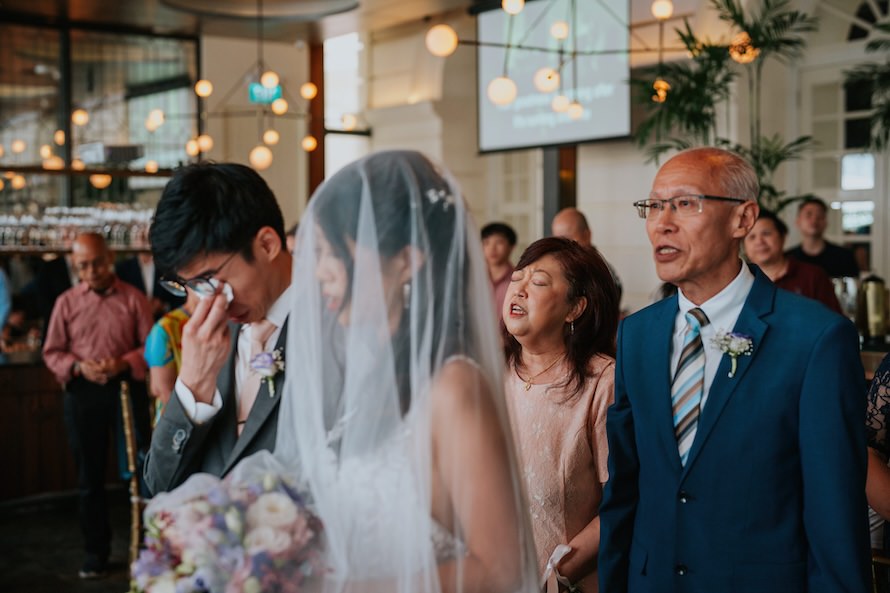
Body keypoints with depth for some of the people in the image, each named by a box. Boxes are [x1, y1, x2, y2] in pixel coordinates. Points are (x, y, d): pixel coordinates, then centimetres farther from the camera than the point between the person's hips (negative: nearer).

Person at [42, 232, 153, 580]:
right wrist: (79, 367, -12)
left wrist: (123, 363, -19)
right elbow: (52, 352, 6)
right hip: (82, 393, 2)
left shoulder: (133, 298, 0)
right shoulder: (66, 302, 6)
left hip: (126, 388, -2)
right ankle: (96, 551, 21)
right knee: (90, 476, 9)